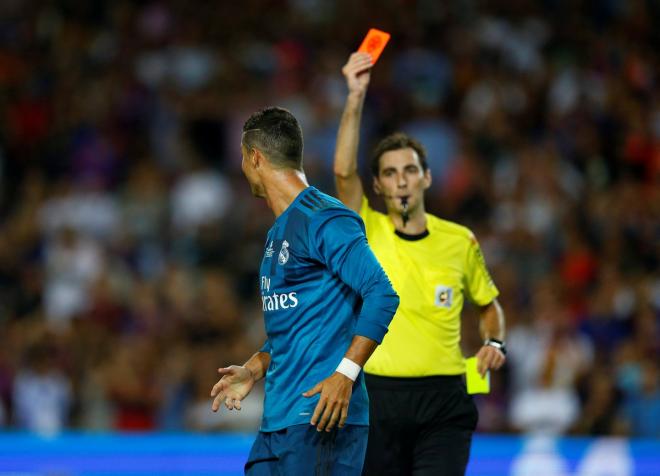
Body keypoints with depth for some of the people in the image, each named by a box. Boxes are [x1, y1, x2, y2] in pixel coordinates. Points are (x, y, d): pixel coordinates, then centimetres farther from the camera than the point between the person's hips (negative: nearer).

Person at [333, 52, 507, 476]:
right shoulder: (368, 232, 2)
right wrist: (356, 97, -22)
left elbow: (488, 304, 23)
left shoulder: (460, 241, 7)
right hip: (379, 397, 0)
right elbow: (344, 171, -15)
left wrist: (495, 343, 2)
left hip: (443, 399, 0)